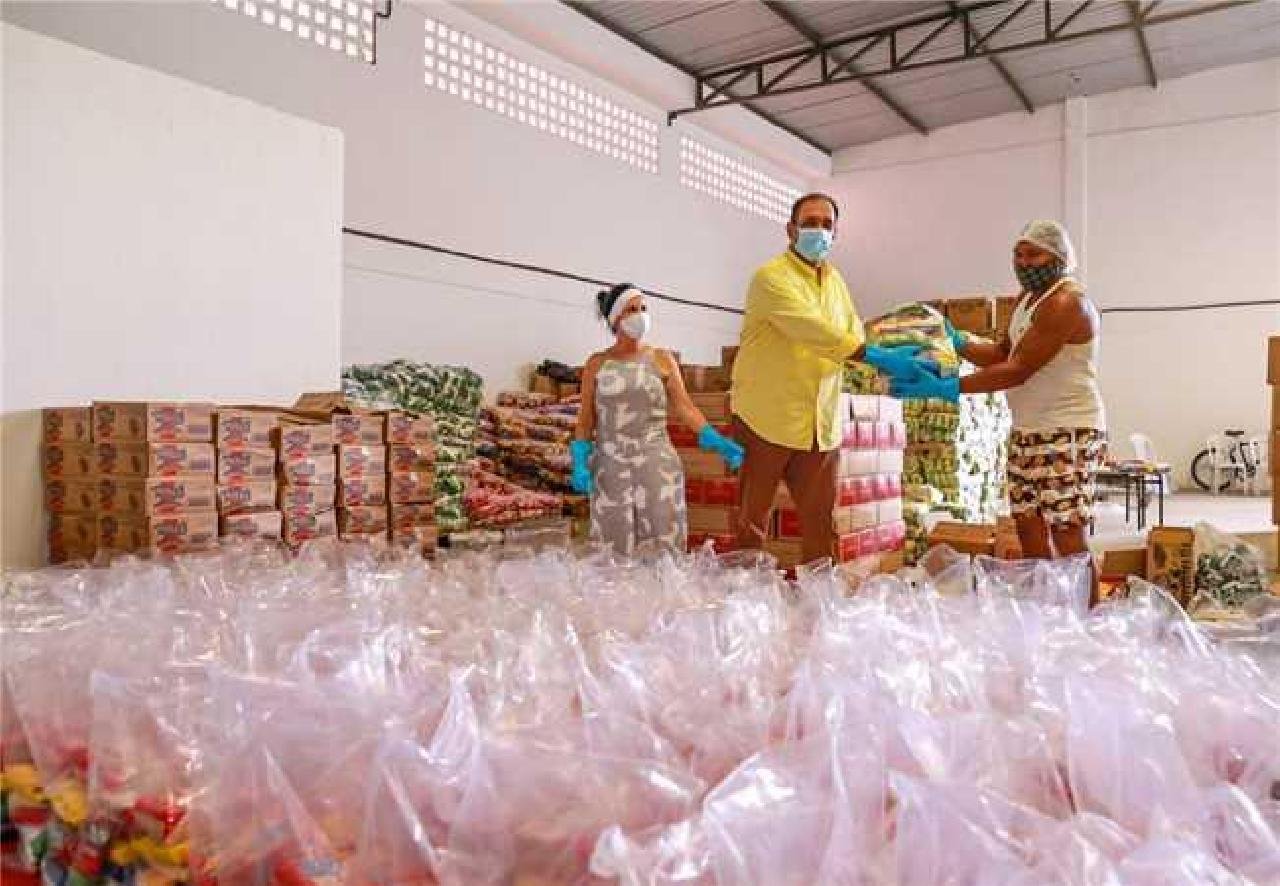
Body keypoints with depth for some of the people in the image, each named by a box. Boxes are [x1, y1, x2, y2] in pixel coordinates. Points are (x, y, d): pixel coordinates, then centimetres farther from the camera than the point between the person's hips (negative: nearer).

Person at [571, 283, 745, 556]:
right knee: (616, 550, 2)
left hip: (656, 464, 0)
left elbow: (684, 407, -1)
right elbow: (585, 420, 5)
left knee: (662, 547, -4)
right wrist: (580, 464, -7)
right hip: (611, 467, 0)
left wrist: (716, 442, -14)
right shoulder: (596, 364, 5)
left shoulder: (662, 360, 4)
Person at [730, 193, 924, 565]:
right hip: (767, 419, -6)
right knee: (753, 521, 3)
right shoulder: (771, 277, -10)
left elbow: (854, 334, 13)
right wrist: (878, 356, -28)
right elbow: (814, 331, -23)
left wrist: (893, 362, -7)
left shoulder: (834, 278, 15)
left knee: (820, 520, 10)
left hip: (821, 424, 7)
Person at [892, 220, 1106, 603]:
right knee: (1028, 525, 9)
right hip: (1027, 429, 9)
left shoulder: (1065, 303, -17)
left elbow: (1017, 371, -22)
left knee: (1068, 537, -7)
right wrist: (954, 340, 0)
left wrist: (945, 389, -25)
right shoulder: (1028, 296, 13)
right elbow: (1002, 353, 15)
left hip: (1068, 432, -9)